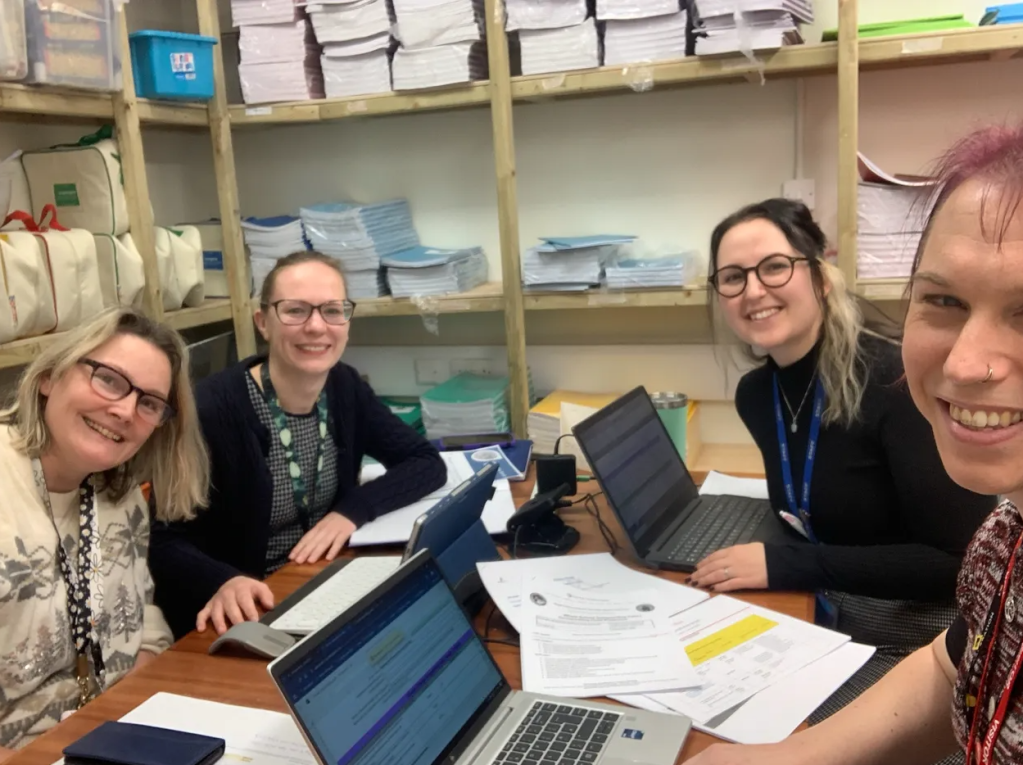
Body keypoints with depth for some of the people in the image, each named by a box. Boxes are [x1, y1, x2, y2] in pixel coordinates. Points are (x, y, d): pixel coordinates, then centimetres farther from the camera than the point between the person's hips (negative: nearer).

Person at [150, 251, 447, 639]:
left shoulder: (345, 388, -2)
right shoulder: (213, 408, -20)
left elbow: (428, 462, 0)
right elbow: (163, 543, -18)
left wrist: (354, 508, -16)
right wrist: (223, 582, -37)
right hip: (243, 617, -3)